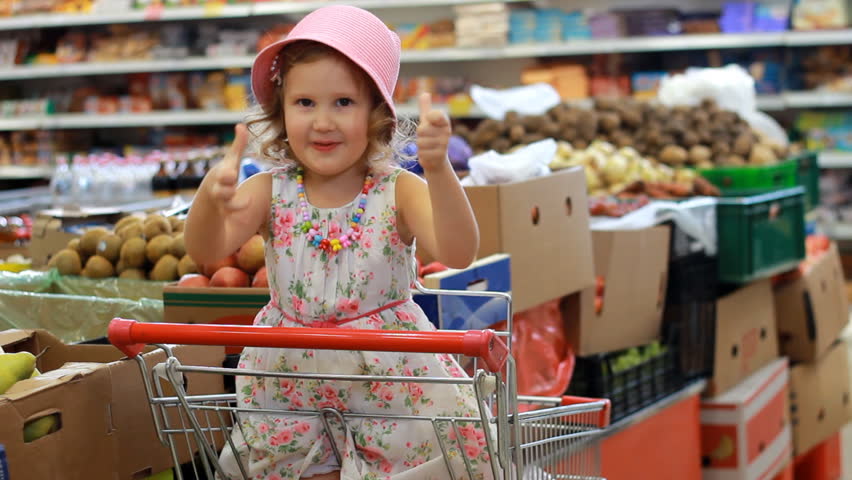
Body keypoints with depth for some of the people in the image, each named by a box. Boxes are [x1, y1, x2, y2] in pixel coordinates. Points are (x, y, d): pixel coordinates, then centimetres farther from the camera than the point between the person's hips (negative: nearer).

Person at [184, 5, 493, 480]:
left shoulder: (399, 191, -12)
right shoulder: (270, 192, -6)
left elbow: (458, 253, -27)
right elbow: (206, 250, -19)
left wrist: (438, 169, -43)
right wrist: (212, 197, -42)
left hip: (391, 382, -2)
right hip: (292, 388, 2)